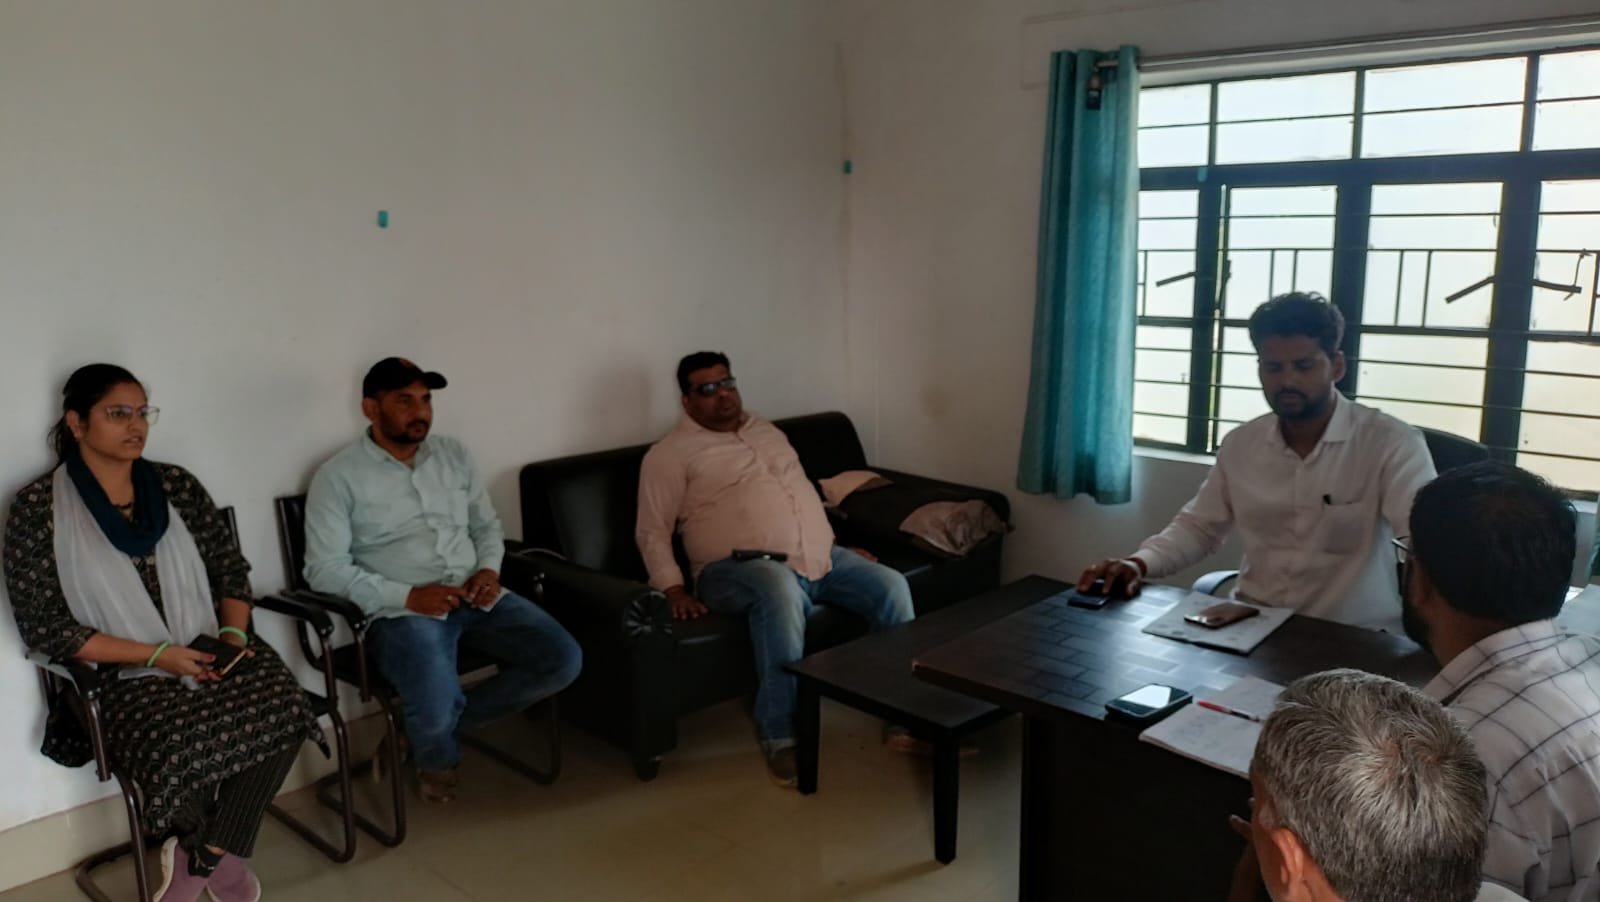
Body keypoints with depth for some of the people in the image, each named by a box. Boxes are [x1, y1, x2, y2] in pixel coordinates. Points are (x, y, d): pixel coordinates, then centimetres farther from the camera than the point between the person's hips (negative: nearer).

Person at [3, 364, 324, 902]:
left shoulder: (176, 485, 6)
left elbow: (230, 568, 12)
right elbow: (44, 627, -7)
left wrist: (233, 634, -8)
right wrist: (156, 655, -15)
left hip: (212, 653, 3)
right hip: (128, 676, -3)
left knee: (283, 711, -26)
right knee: (182, 752, -32)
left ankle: (203, 855, -7)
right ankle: (219, 857, 2)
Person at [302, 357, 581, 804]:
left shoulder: (454, 455, 12)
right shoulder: (339, 475, -3)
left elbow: (487, 524, 20)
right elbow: (324, 569, -9)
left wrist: (489, 569, -3)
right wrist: (407, 596, -18)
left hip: (475, 598, 5)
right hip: (402, 612, -5)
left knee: (563, 660, -14)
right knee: (435, 711, -30)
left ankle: (441, 722, 4)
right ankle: (437, 758, 12)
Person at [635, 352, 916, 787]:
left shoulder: (766, 431, 22)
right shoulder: (670, 454, 1)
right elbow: (652, 532, -3)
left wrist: (833, 547, 22)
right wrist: (675, 590, -17)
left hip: (817, 556, 7)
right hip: (740, 568, -7)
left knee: (891, 586, -11)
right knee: (781, 589, -40)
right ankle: (780, 737, -32)